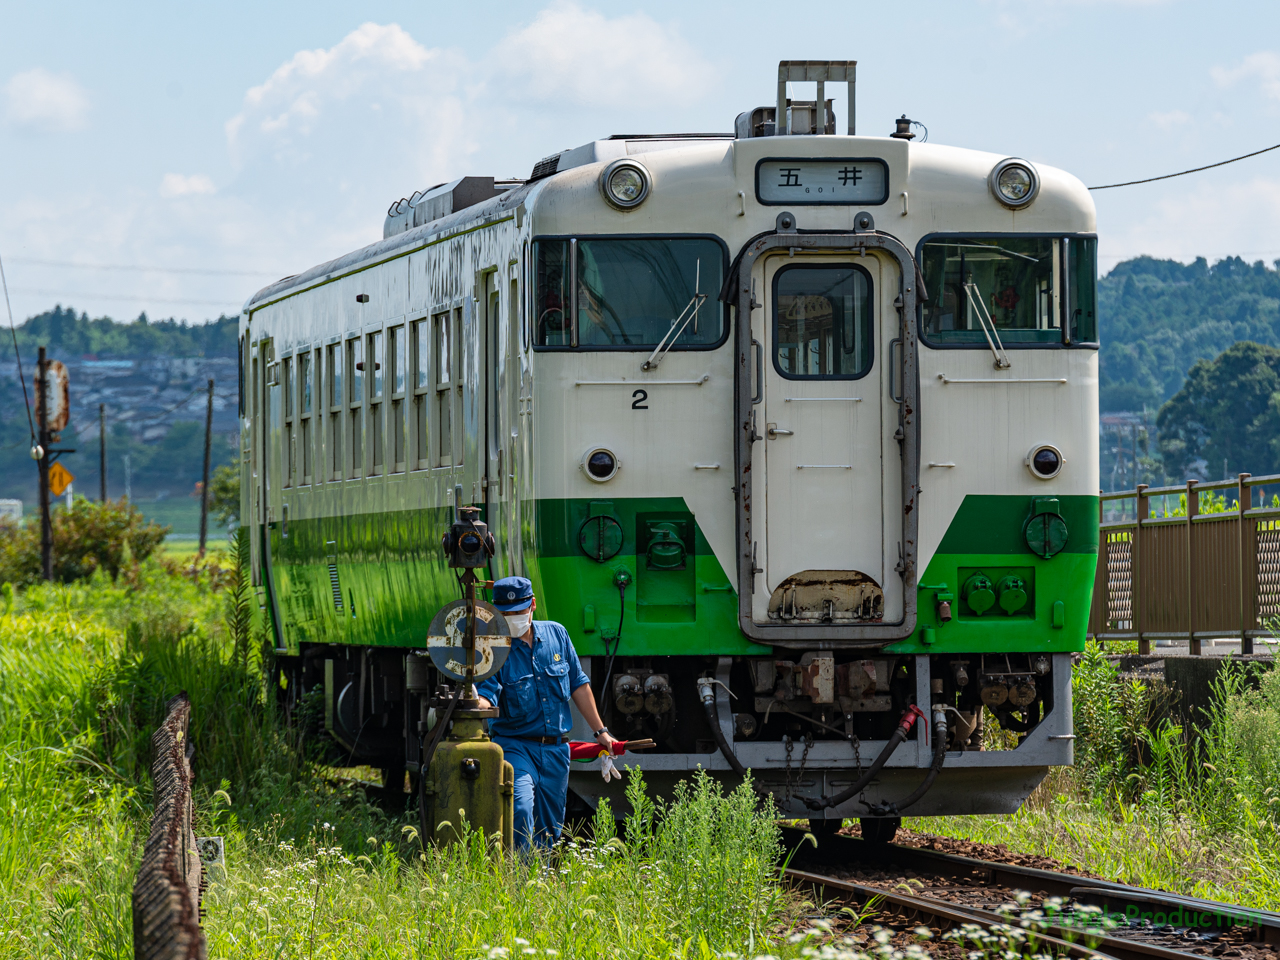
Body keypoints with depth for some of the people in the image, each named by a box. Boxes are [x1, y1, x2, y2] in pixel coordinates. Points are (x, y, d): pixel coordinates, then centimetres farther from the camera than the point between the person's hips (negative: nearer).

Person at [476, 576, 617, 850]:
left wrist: (600, 731, 19)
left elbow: (578, 685, 16)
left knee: (549, 828, 9)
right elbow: (486, 694, -20)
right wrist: (474, 705, -45)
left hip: (556, 749, 4)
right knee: (520, 810, -27)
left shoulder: (556, 635, 7)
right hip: (515, 746, -4)